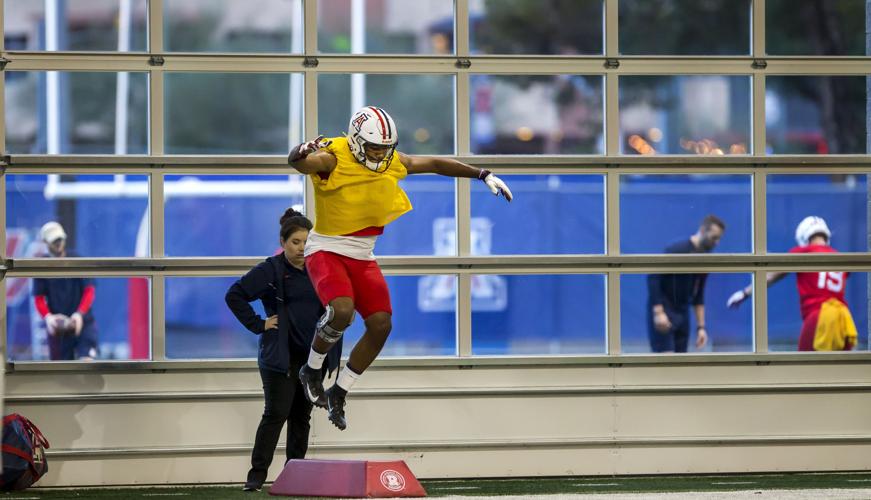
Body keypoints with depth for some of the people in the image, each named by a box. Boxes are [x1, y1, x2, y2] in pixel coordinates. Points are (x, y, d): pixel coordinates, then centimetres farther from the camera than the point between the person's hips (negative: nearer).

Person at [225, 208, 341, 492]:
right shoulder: (270, 271, -6)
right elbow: (234, 296, -8)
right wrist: (258, 325, -11)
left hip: (311, 356, 5)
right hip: (280, 357, -5)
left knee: (302, 417, 9)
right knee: (276, 414, -10)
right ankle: (257, 474, -8)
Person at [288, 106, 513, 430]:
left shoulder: (393, 162, -1)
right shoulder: (332, 159, -20)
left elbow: (434, 164, 13)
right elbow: (297, 162, -40)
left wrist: (483, 175, 12)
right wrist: (303, 152, -65)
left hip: (362, 257, 7)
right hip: (327, 251, -7)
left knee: (381, 325, -4)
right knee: (342, 311, -30)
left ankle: (339, 393, 14)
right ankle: (311, 370, -3)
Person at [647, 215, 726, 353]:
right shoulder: (677, 251, -17)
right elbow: (653, 277, -19)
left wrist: (701, 327, 9)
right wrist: (658, 312, -24)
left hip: (682, 314, 8)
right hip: (663, 314, -8)